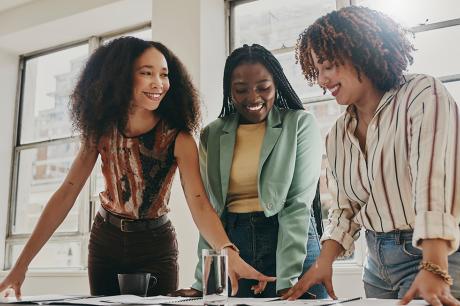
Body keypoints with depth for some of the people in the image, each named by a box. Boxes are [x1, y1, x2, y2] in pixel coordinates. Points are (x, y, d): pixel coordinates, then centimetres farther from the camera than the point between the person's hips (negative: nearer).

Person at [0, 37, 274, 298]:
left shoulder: (178, 138, -18)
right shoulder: (102, 129, -8)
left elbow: (200, 205, -26)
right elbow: (67, 193, -11)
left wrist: (229, 254, -47)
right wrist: (22, 264, -17)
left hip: (155, 246, -3)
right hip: (105, 242, 3)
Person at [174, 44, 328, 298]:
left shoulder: (300, 124, -3)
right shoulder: (212, 136, 6)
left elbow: (299, 203, -10)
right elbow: (209, 210, 6)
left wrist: (287, 280, -16)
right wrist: (203, 281, -1)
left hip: (293, 241, -2)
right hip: (232, 242, 3)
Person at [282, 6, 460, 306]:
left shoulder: (423, 95, -12)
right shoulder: (338, 134, 6)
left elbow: (435, 183, -24)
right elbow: (346, 207, 8)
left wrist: (433, 270, -34)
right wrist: (324, 262, -8)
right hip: (377, 261, 6)